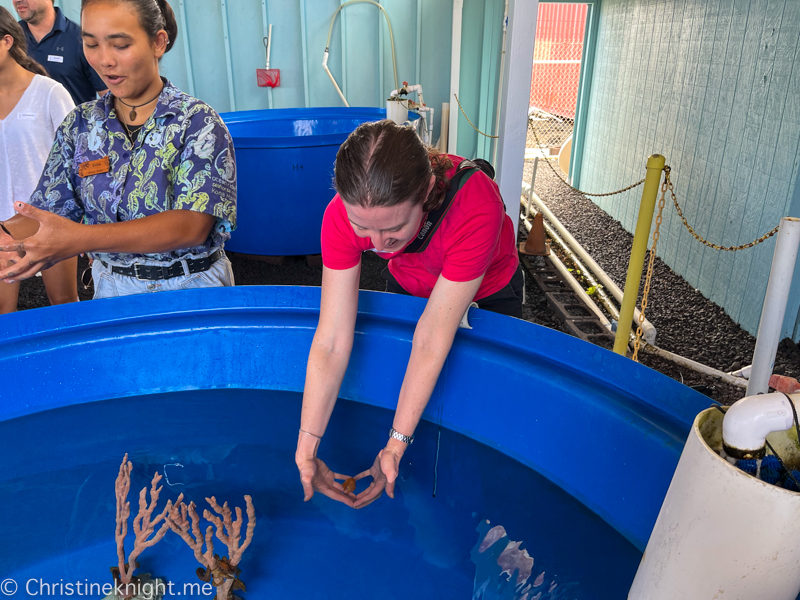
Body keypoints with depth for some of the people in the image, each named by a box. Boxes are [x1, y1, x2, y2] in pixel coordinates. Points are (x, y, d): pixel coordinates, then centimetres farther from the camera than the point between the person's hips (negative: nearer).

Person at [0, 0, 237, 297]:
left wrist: (83, 239, -34)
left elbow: (193, 225, -25)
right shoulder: (79, 125, 1)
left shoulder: (198, 122, -14)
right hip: (111, 287, 4)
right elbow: (47, 212, -2)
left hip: (191, 288, -4)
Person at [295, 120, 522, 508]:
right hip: (406, 288, 3)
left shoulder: (476, 209, -45)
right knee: (394, 385, 18)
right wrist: (306, 449, -32)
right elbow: (330, 344, -33)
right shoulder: (343, 215, -35)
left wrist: (396, 445, -36)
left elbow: (431, 343, -40)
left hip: (487, 295, -2)